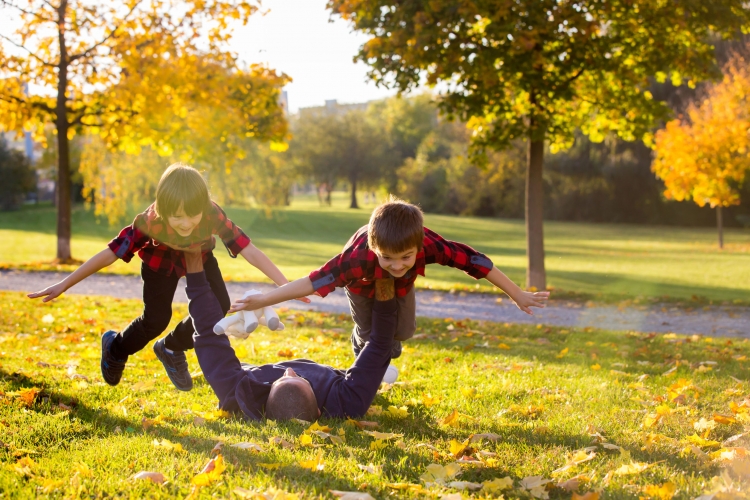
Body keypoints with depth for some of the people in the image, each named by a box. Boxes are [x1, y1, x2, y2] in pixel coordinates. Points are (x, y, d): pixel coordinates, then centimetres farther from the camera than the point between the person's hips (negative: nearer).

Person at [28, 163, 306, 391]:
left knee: (219, 307, -15)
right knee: (156, 320, -12)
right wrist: (63, 286, -33)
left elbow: (249, 250, -42)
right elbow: (110, 254, -35)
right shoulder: (150, 222, -41)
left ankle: (172, 349, 13)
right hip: (161, 258, -2)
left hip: (199, 257, 2)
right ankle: (115, 350, 23)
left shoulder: (214, 217, -40)